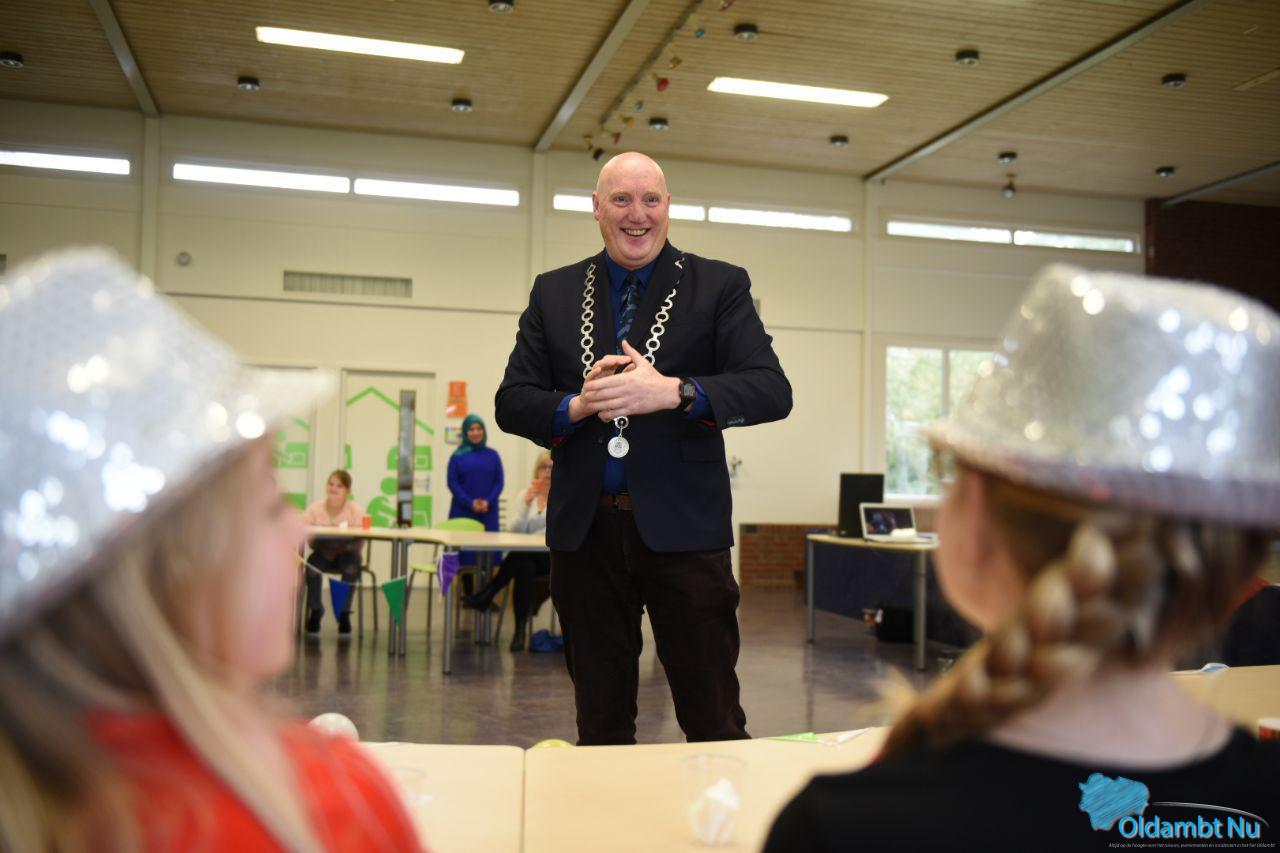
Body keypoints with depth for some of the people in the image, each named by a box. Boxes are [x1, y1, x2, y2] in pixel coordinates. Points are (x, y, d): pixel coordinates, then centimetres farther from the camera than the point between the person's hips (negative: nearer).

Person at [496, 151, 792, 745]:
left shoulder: (720, 286, 5)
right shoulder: (553, 292, 12)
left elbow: (772, 391, -6)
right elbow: (512, 403, 8)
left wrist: (673, 391, -21)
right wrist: (577, 404, -12)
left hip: (682, 528, -2)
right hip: (584, 531, 3)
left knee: (714, 722, 3)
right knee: (600, 724, 14)